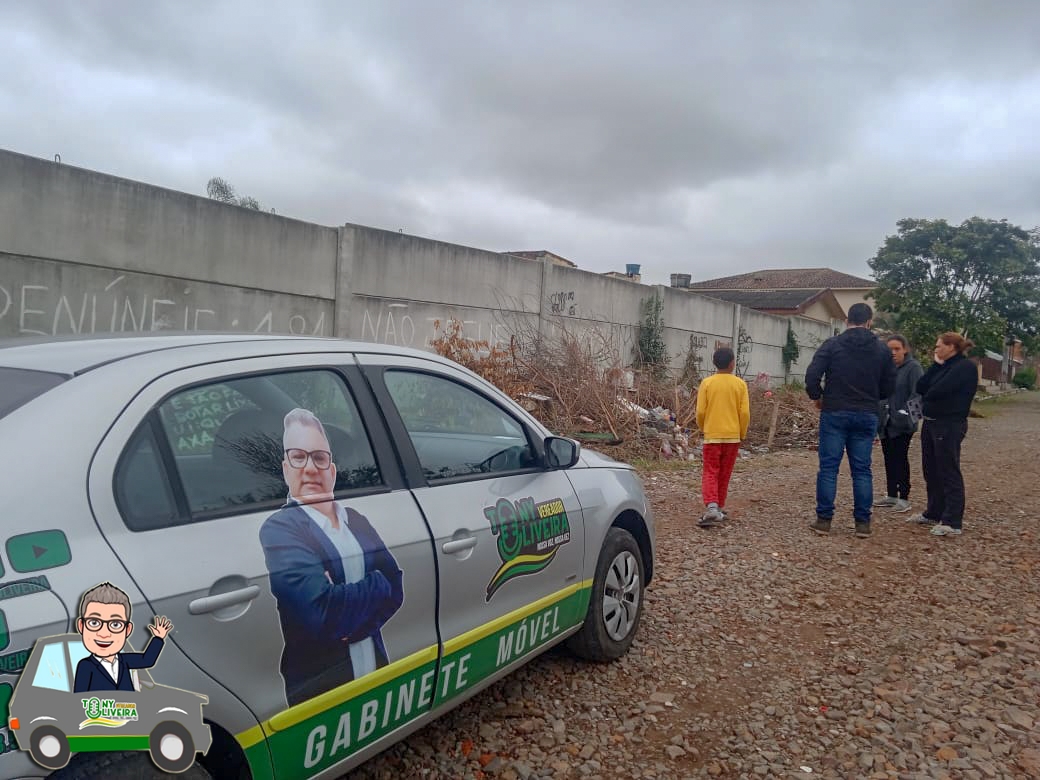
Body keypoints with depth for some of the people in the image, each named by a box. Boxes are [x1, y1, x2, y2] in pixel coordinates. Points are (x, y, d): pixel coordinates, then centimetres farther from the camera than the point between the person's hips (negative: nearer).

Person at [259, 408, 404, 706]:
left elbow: (396, 586, -4)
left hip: (376, 674, 6)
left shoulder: (357, 521, 5)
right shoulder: (278, 528, -15)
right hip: (317, 687, -5)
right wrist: (376, 584, -11)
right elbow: (322, 613, -26)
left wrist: (351, 623, -20)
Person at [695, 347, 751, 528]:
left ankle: (711, 507, -19)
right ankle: (719, 508, 22)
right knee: (724, 474, 13)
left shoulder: (707, 383, -5)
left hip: (712, 435, -1)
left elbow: (700, 412, -6)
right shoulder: (740, 384, -2)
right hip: (732, 436, 1)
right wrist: (742, 434, 11)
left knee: (710, 473, 0)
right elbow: (745, 413, -4)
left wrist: (703, 429, 13)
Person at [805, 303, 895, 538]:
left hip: (834, 414, -2)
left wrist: (818, 397, 5)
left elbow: (812, 376, -12)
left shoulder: (832, 344, -4)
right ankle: (863, 523, 11)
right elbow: (888, 386, 8)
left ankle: (824, 519, 4)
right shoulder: (881, 349, 4)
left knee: (828, 467, 2)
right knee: (862, 470, 8)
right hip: (867, 416, 2)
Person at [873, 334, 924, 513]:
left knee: (900, 459, -2)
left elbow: (917, 394, -13)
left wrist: (905, 412, -22)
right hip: (885, 422, 6)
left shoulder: (913, 367, -8)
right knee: (889, 458, 12)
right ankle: (891, 495, 23)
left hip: (902, 423, -6)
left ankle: (904, 498, 7)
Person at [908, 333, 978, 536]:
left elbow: (938, 391, -20)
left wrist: (926, 396, 1)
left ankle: (953, 523, -4)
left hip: (949, 426, -9)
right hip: (931, 423, 9)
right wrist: (935, 365, 0)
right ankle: (934, 513, 26)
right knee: (931, 470, 14)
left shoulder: (965, 367, -11)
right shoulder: (944, 366, 15)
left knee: (949, 473, -7)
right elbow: (921, 387, 6)